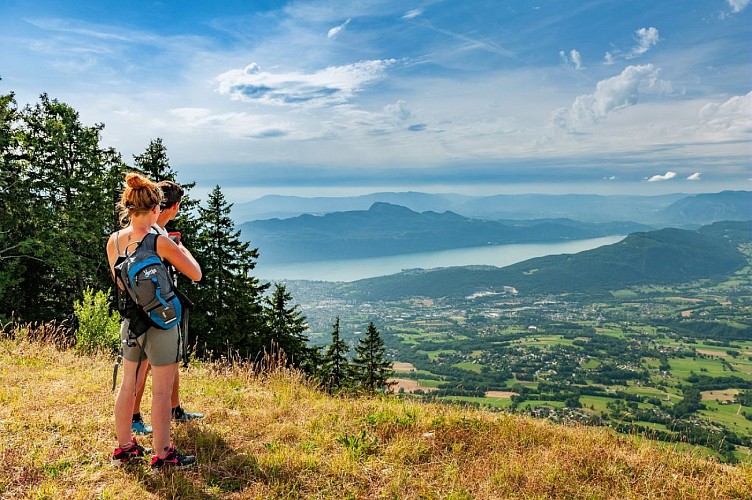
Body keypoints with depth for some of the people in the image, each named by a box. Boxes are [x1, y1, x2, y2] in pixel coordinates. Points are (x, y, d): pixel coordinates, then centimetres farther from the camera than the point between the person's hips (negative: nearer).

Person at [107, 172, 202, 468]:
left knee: (128, 385, 18)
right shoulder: (160, 242, -19)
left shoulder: (114, 241, 0)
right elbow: (196, 274, -13)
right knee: (161, 391, 4)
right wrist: (181, 248, 4)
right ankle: (162, 454, 14)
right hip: (160, 324, -7)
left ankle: (124, 447, 31)